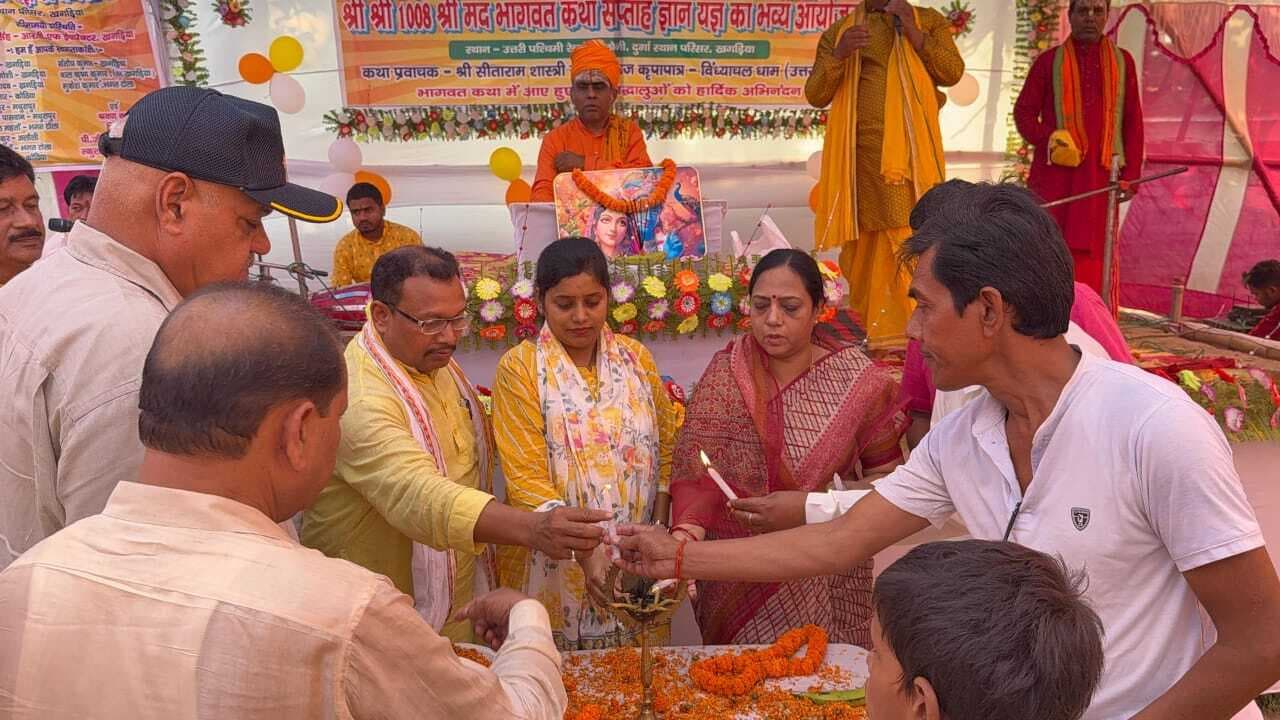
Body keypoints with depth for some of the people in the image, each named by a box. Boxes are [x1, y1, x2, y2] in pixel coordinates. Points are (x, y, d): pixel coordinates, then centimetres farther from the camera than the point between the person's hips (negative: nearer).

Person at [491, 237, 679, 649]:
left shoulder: (636, 358, 4)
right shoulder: (520, 368, -8)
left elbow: (666, 449, 9)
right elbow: (526, 480, -15)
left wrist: (658, 534, -4)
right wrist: (584, 550, -27)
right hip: (555, 569, -3)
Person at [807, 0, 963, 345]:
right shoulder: (838, 31, 14)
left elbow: (953, 72, -2)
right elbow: (815, 95, 5)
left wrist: (913, 32, -10)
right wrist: (839, 53, -12)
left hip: (911, 151, -1)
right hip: (863, 153, 2)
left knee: (911, 236, -11)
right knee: (865, 239, 4)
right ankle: (870, 319, 17)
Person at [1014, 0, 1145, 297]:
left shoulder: (1122, 61, 10)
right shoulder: (1049, 61, 6)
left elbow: (1133, 122, 9)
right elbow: (1023, 111, 5)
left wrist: (1131, 174, 3)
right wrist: (1048, 142, -13)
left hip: (1099, 174, 1)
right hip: (1055, 172, -1)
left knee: (1094, 252, 2)